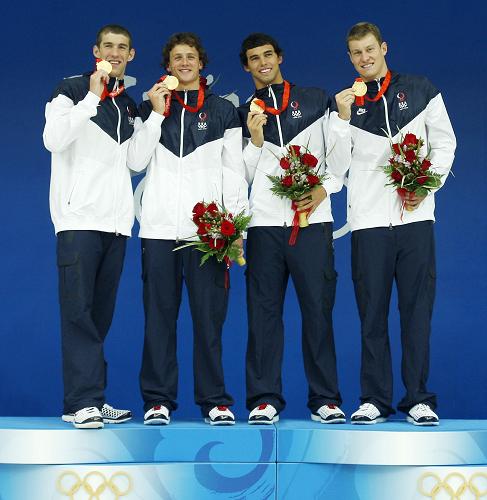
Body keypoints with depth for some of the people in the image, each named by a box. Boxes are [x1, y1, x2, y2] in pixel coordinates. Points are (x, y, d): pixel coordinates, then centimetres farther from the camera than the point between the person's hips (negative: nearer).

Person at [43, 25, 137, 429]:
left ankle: (88, 399, 9)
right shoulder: (72, 91, 3)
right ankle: (84, 401, -12)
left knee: (101, 313, 5)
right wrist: (93, 98, -15)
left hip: (116, 220, 6)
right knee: (78, 309, -10)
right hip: (79, 217, -6)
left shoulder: (129, 105, 19)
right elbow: (53, 139, -15)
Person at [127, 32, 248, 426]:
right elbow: (136, 162, 3)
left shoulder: (223, 111, 12)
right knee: (159, 316, 0)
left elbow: (234, 172, 8)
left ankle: (215, 400, 3)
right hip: (160, 227, 1)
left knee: (210, 316, -3)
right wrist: (157, 114, -3)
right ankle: (158, 400, 4)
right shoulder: (151, 109, 15)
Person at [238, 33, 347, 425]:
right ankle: (264, 399, 4)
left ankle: (325, 399, 3)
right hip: (264, 223, 1)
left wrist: (323, 190, -6)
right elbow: (242, 178, 9)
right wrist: (255, 141, -5)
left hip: (312, 220, -1)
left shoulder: (315, 102, 12)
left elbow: (338, 155, 10)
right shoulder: (243, 114, 15)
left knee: (318, 308, -3)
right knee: (264, 310, -1)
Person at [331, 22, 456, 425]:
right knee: (373, 313, 1)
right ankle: (375, 400, 8)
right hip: (368, 221, 0)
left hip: (415, 217, 0)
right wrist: (342, 119, -8)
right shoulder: (345, 102, 10)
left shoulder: (420, 90, 10)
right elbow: (336, 168, 3)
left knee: (417, 310, 0)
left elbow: (445, 143, 10)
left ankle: (418, 399, 6)